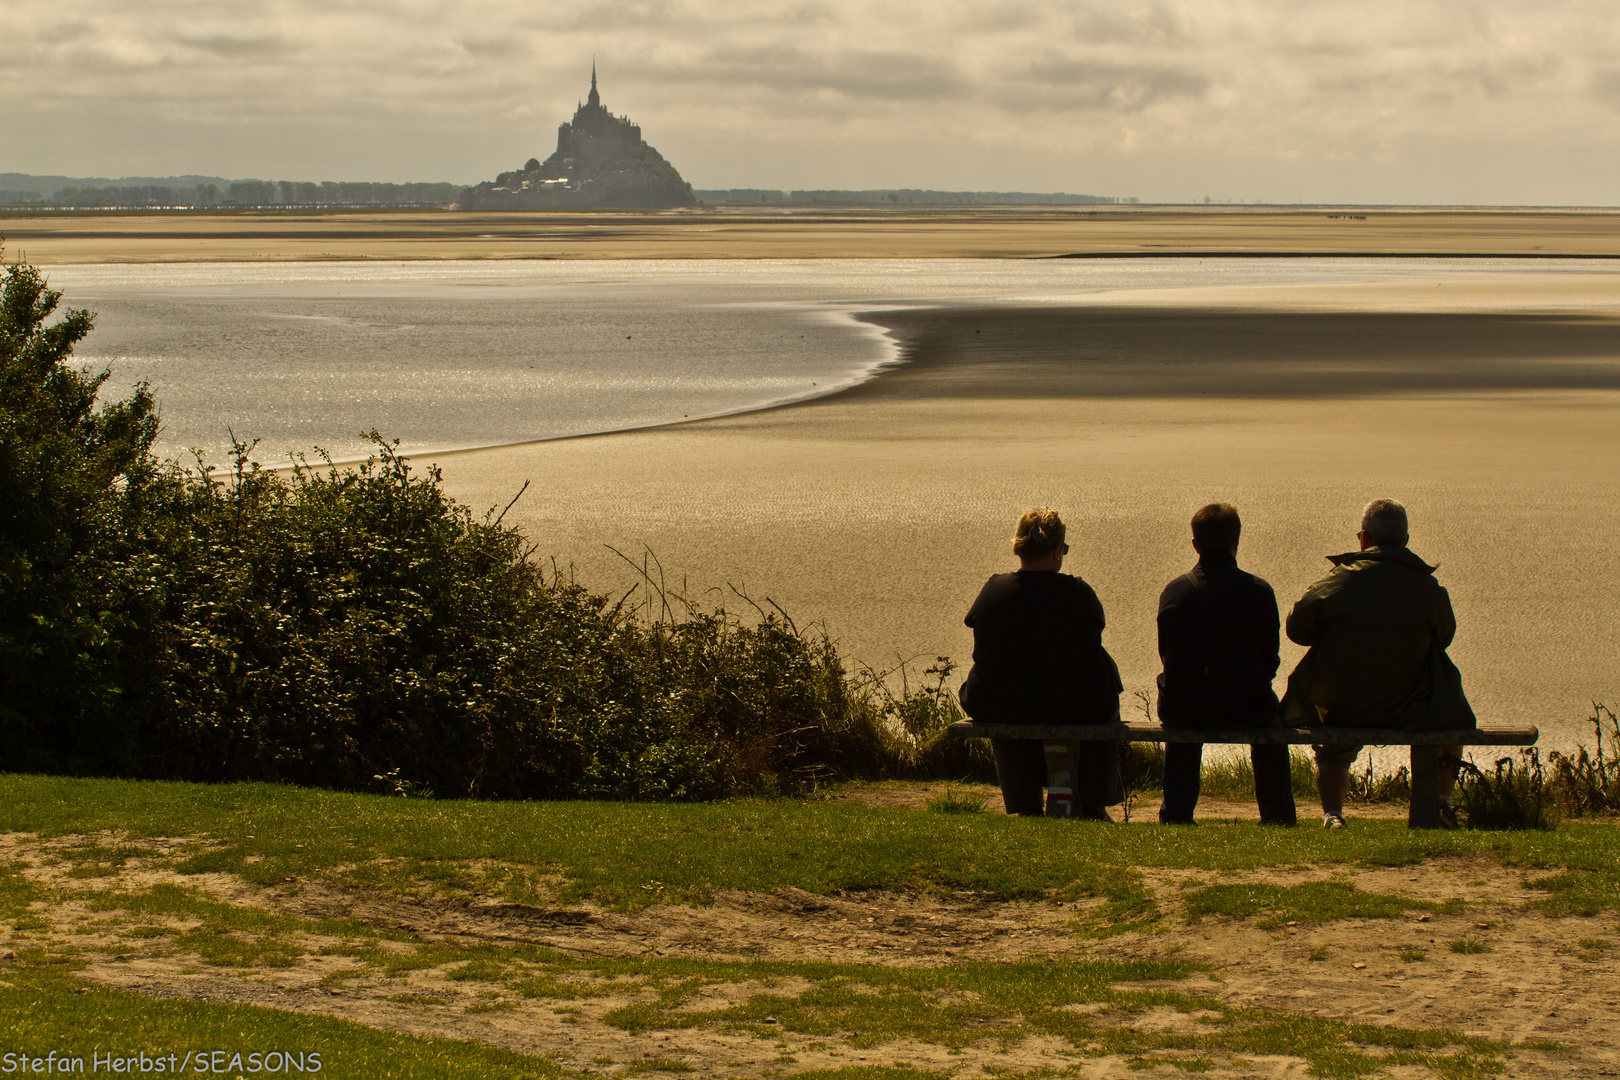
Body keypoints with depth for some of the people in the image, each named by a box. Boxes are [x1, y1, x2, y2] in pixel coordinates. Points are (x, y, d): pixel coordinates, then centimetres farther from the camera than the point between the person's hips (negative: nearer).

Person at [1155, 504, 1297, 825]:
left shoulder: (1173, 591, -3)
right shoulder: (1259, 591, -7)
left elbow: (1166, 654, 6)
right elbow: (1269, 661, -1)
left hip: (1183, 712, 1)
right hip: (1243, 711, -1)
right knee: (1271, 719, 34)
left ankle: (1176, 814, 43)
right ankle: (1277, 816, 38)